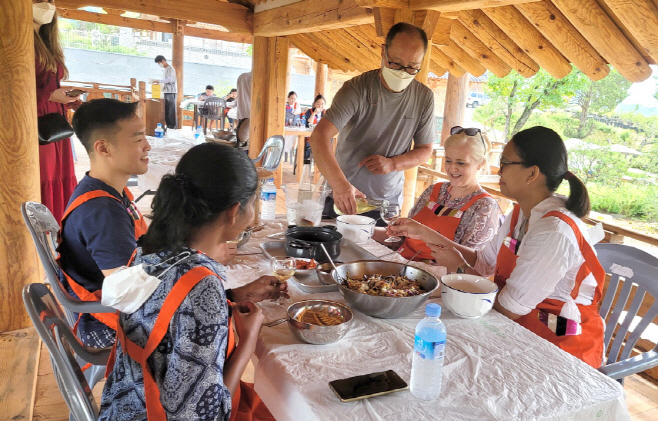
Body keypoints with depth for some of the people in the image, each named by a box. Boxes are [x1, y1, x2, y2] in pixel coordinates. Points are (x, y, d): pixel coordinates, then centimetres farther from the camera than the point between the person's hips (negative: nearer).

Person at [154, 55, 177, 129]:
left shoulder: (170, 68, -7)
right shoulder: (165, 69, 20)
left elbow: (169, 79, -20)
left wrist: (159, 81, -21)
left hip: (171, 92, -8)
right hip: (166, 92, 8)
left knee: (171, 110, -7)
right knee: (166, 110, 6)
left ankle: (173, 127, -4)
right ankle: (168, 126, 11)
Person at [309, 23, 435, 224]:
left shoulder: (424, 97, -4)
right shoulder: (357, 89, -16)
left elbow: (425, 150, 6)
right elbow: (320, 136, -27)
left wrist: (392, 164, -15)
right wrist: (340, 184, -43)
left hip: (387, 202, 3)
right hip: (342, 198, -2)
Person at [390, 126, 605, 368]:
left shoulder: (554, 232, -27)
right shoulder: (522, 214, 2)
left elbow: (509, 309, -24)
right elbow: (483, 261, 10)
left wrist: (459, 267, -10)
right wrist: (425, 234, 5)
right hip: (522, 326, 8)